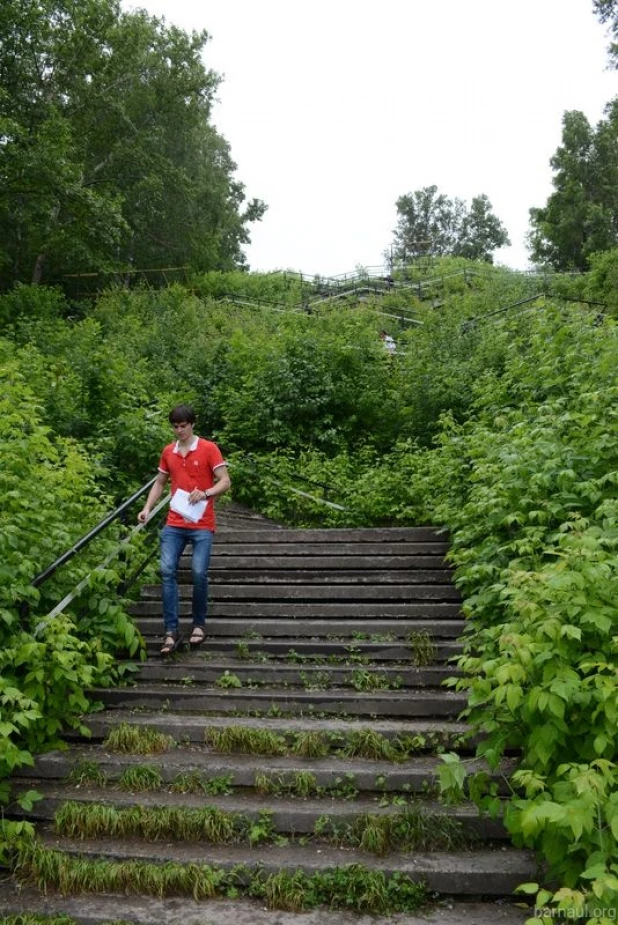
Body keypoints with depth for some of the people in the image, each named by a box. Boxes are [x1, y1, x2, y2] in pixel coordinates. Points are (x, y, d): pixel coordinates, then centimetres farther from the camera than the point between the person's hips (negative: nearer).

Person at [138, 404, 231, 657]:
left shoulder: (209, 449, -3)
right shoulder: (168, 452, 11)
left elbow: (225, 482, -5)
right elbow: (159, 483, 20)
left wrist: (205, 493, -22)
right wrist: (147, 508, 6)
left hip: (202, 525, -4)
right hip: (174, 524, 4)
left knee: (199, 573, -10)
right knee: (167, 571, -7)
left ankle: (199, 624, 12)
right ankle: (171, 631, -3)